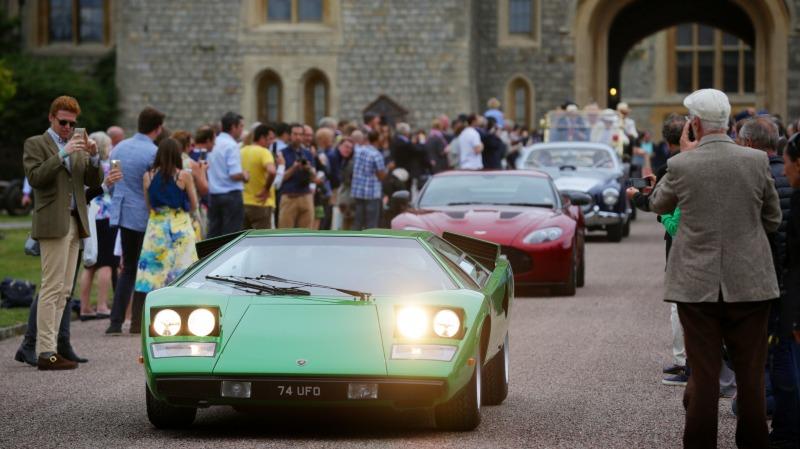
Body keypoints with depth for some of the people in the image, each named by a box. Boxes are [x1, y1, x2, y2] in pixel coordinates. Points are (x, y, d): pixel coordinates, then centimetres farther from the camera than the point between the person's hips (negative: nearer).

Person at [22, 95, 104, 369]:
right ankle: (46, 352, -13)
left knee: (63, 290, 6)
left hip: (75, 223, 7)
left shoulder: (77, 146, 21)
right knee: (52, 288, -11)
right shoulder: (35, 144, 1)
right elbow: (35, 177, -15)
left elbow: (94, 182, 13)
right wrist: (63, 154, -20)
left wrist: (93, 156, -5)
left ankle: (49, 345, 8)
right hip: (53, 223, -7)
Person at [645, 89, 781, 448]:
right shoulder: (757, 161, -5)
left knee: (703, 374, 6)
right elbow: (773, 219, 7)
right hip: (749, 283, 1)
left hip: (697, 283, -1)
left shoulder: (681, 165, -9)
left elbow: (658, 204, 11)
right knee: (751, 375, 10)